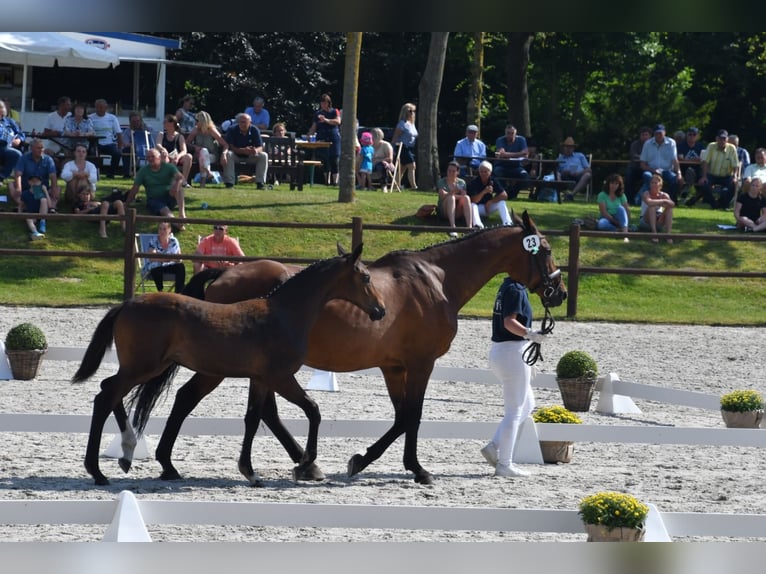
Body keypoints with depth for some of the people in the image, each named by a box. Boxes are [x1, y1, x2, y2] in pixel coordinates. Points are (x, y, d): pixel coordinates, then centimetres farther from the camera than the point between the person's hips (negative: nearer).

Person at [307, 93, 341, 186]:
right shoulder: (317, 113, 15)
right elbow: (314, 127, 14)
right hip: (322, 139, 3)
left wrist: (326, 120, -23)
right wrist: (309, 134, -4)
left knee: (334, 161, -9)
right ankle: (327, 181, 7)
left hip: (333, 139, -3)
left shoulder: (334, 111, 6)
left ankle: (335, 181, -10)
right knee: (325, 161, 3)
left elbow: (338, 121, -11)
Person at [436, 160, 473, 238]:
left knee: (466, 198, -28)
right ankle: (452, 227, -51)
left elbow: (464, 196, -3)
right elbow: (442, 195, -15)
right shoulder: (441, 182, 3)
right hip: (444, 210, -2)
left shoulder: (461, 182, 11)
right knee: (451, 198, -33)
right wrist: (452, 192, -32)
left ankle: (469, 226, -45)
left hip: (458, 211, 2)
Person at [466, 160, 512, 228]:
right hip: (477, 207, -4)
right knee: (472, 205, -36)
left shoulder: (493, 181, -4)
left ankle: (507, 223, -36)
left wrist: (490, 202, -17)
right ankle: (478, 225, -62)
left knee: (501, 202, -19)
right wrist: (484, 192, -40)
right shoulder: (474, 182, -16)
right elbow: (473, 200, -26)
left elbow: (504, 195, -9)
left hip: (488, 207, 4)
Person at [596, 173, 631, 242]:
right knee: (602, 224, -39)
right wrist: (615, 222, -18)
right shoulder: (602, 195, -7)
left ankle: (625, 232, -42)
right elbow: (603, 212, -14)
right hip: (607, 219, -3)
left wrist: (627, 220, -18)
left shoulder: (621, 196, 3)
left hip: (618, 219, 3)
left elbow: (627, 210, -3)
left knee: (620, 208, -30)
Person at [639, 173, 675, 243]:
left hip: (659, 221, 3)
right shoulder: (646, 194, -13)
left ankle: (668, 233, -30)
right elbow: (649, 202, -37)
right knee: (652, 207, -30)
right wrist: (663, 201, -31)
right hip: (646, 221, -3)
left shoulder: (663, 195, -2)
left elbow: (672, 204, -18)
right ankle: (654, 233, -37)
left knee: (669, 208, -19)